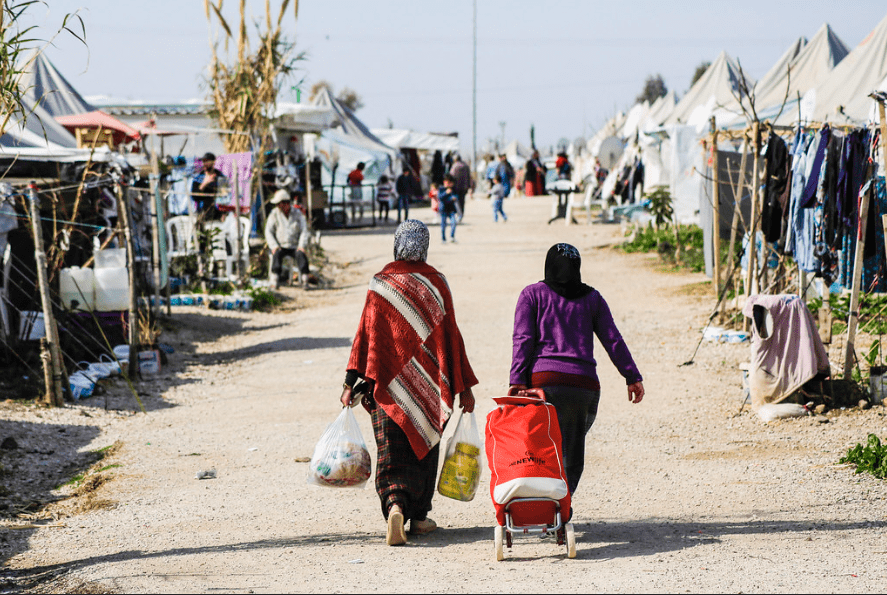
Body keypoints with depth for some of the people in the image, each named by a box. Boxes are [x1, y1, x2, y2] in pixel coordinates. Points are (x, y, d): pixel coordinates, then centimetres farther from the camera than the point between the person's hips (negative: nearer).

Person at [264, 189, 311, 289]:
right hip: (280, 246, -1)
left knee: (301, 254, -32)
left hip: (294, 246, 1)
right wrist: (274, 246, -18)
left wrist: (301, 246, -15)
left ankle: (304, 281, -33)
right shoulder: (274, 214, -1)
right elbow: (268, 232, -3)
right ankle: (275, 281, -39)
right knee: (277, 254, -34)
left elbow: (304, 231, 1)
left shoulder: (297, 213, 2)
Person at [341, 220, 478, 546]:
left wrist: (350, 382, -2)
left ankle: (395, 504, -23)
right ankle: (418, 516, 20)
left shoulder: (380, 283, -3)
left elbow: (365, 334, -5)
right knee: (423, 446, 16)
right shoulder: (435, 283, -4)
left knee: (391, 453, 2)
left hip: (388, 384, 0)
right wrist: (464, 387, 2)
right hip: (428, 384, 0)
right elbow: (450, 336, -3)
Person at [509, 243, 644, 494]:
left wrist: (517, 382, -6)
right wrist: (633, 377, 16)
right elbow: (613, 341, 12)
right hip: (583, 381, 2)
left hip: (543, 379, -2)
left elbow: (523, 340, -1)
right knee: (573, 453, 10)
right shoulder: (592, 298, 16)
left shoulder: (532, 294, 10)